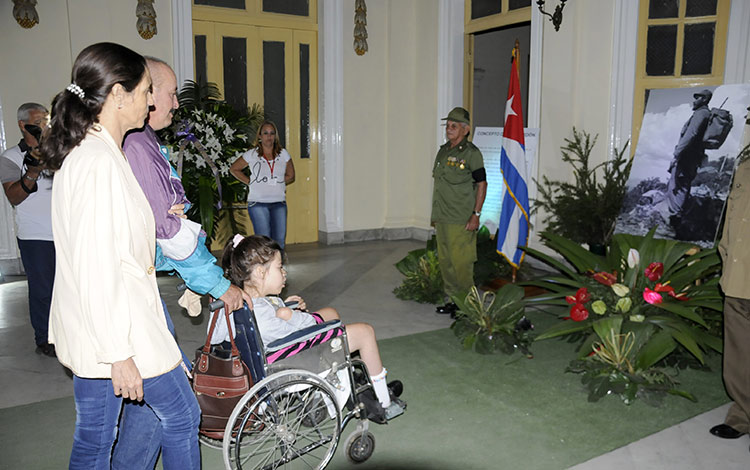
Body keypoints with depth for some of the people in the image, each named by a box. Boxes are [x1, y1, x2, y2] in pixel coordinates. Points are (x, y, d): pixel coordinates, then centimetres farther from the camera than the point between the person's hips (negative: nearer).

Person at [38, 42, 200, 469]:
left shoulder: (83, 153, 10)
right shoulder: (100, 163, -21)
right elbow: (96, 269, -24)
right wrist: (119, 354, -21)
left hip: (95, 331, 9)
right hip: (118, 329, -9)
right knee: (182, 415, 10)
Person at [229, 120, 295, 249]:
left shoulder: (283, 154, 9)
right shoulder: (252, 154, 2)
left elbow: (290, 176, 17)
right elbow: (233, 169, 14)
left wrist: (275, 182, 3)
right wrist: (250, 182, 4)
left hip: (279, 202, 3)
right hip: (258, 203, -3)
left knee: (280, 240, 0)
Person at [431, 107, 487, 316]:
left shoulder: (471, 153, -8)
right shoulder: (443, 151, 14)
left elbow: (482, 184, -10)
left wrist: (476, 214, -15)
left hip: (461, 220, -8)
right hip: (441, 219, 8)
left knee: (461, 263, -5)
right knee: (445, 261, 13)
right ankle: (452, 300, 25)